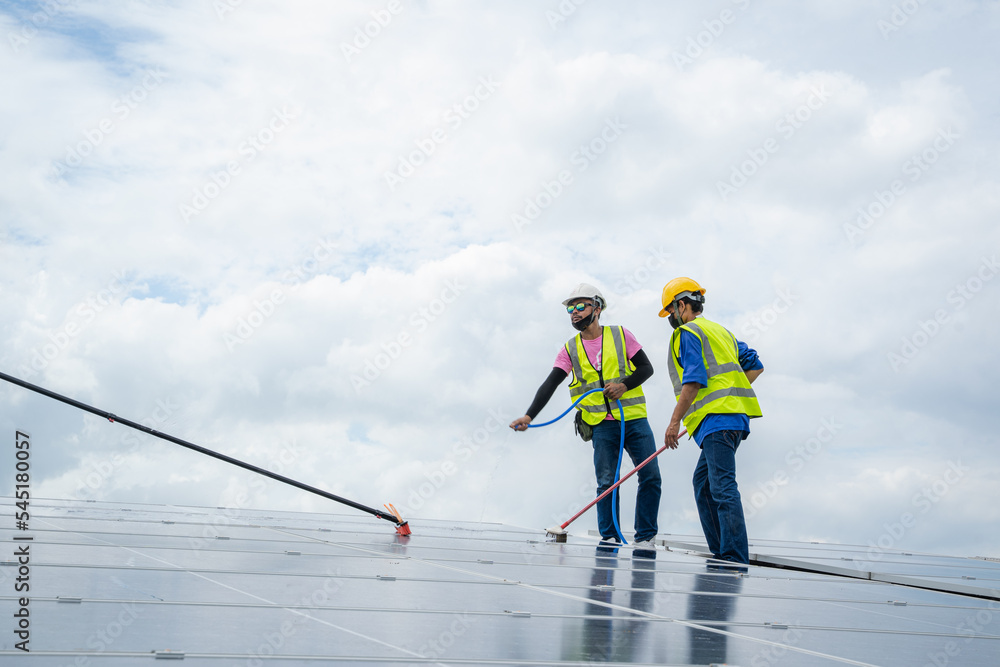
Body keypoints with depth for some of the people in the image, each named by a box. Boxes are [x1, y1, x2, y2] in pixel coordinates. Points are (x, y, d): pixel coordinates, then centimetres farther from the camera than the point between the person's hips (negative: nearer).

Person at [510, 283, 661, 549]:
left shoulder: (621, 335, 3)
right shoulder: (570, 349, 5)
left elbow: (646, 367, 5)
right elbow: (549, 385, -3)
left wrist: (624, 385, -13)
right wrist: (529, 416, -16)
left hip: (634, 419, 0)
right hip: (602, 424, 0)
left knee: (650, 476, -6)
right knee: (606, 482, -5)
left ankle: (645, 537, 4)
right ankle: (609, 538, 4)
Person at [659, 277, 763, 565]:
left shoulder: (687, 333, -2)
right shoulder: (721, 331, 25)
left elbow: (692, 382, -14)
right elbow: (755, 366, 26)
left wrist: (675, 422, -12)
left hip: (716, 419, -10)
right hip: (735, 416, 10)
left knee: (722, 487, -13)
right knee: (702, 481, 14)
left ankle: (735, 561, -18)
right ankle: (721, 554, 13)